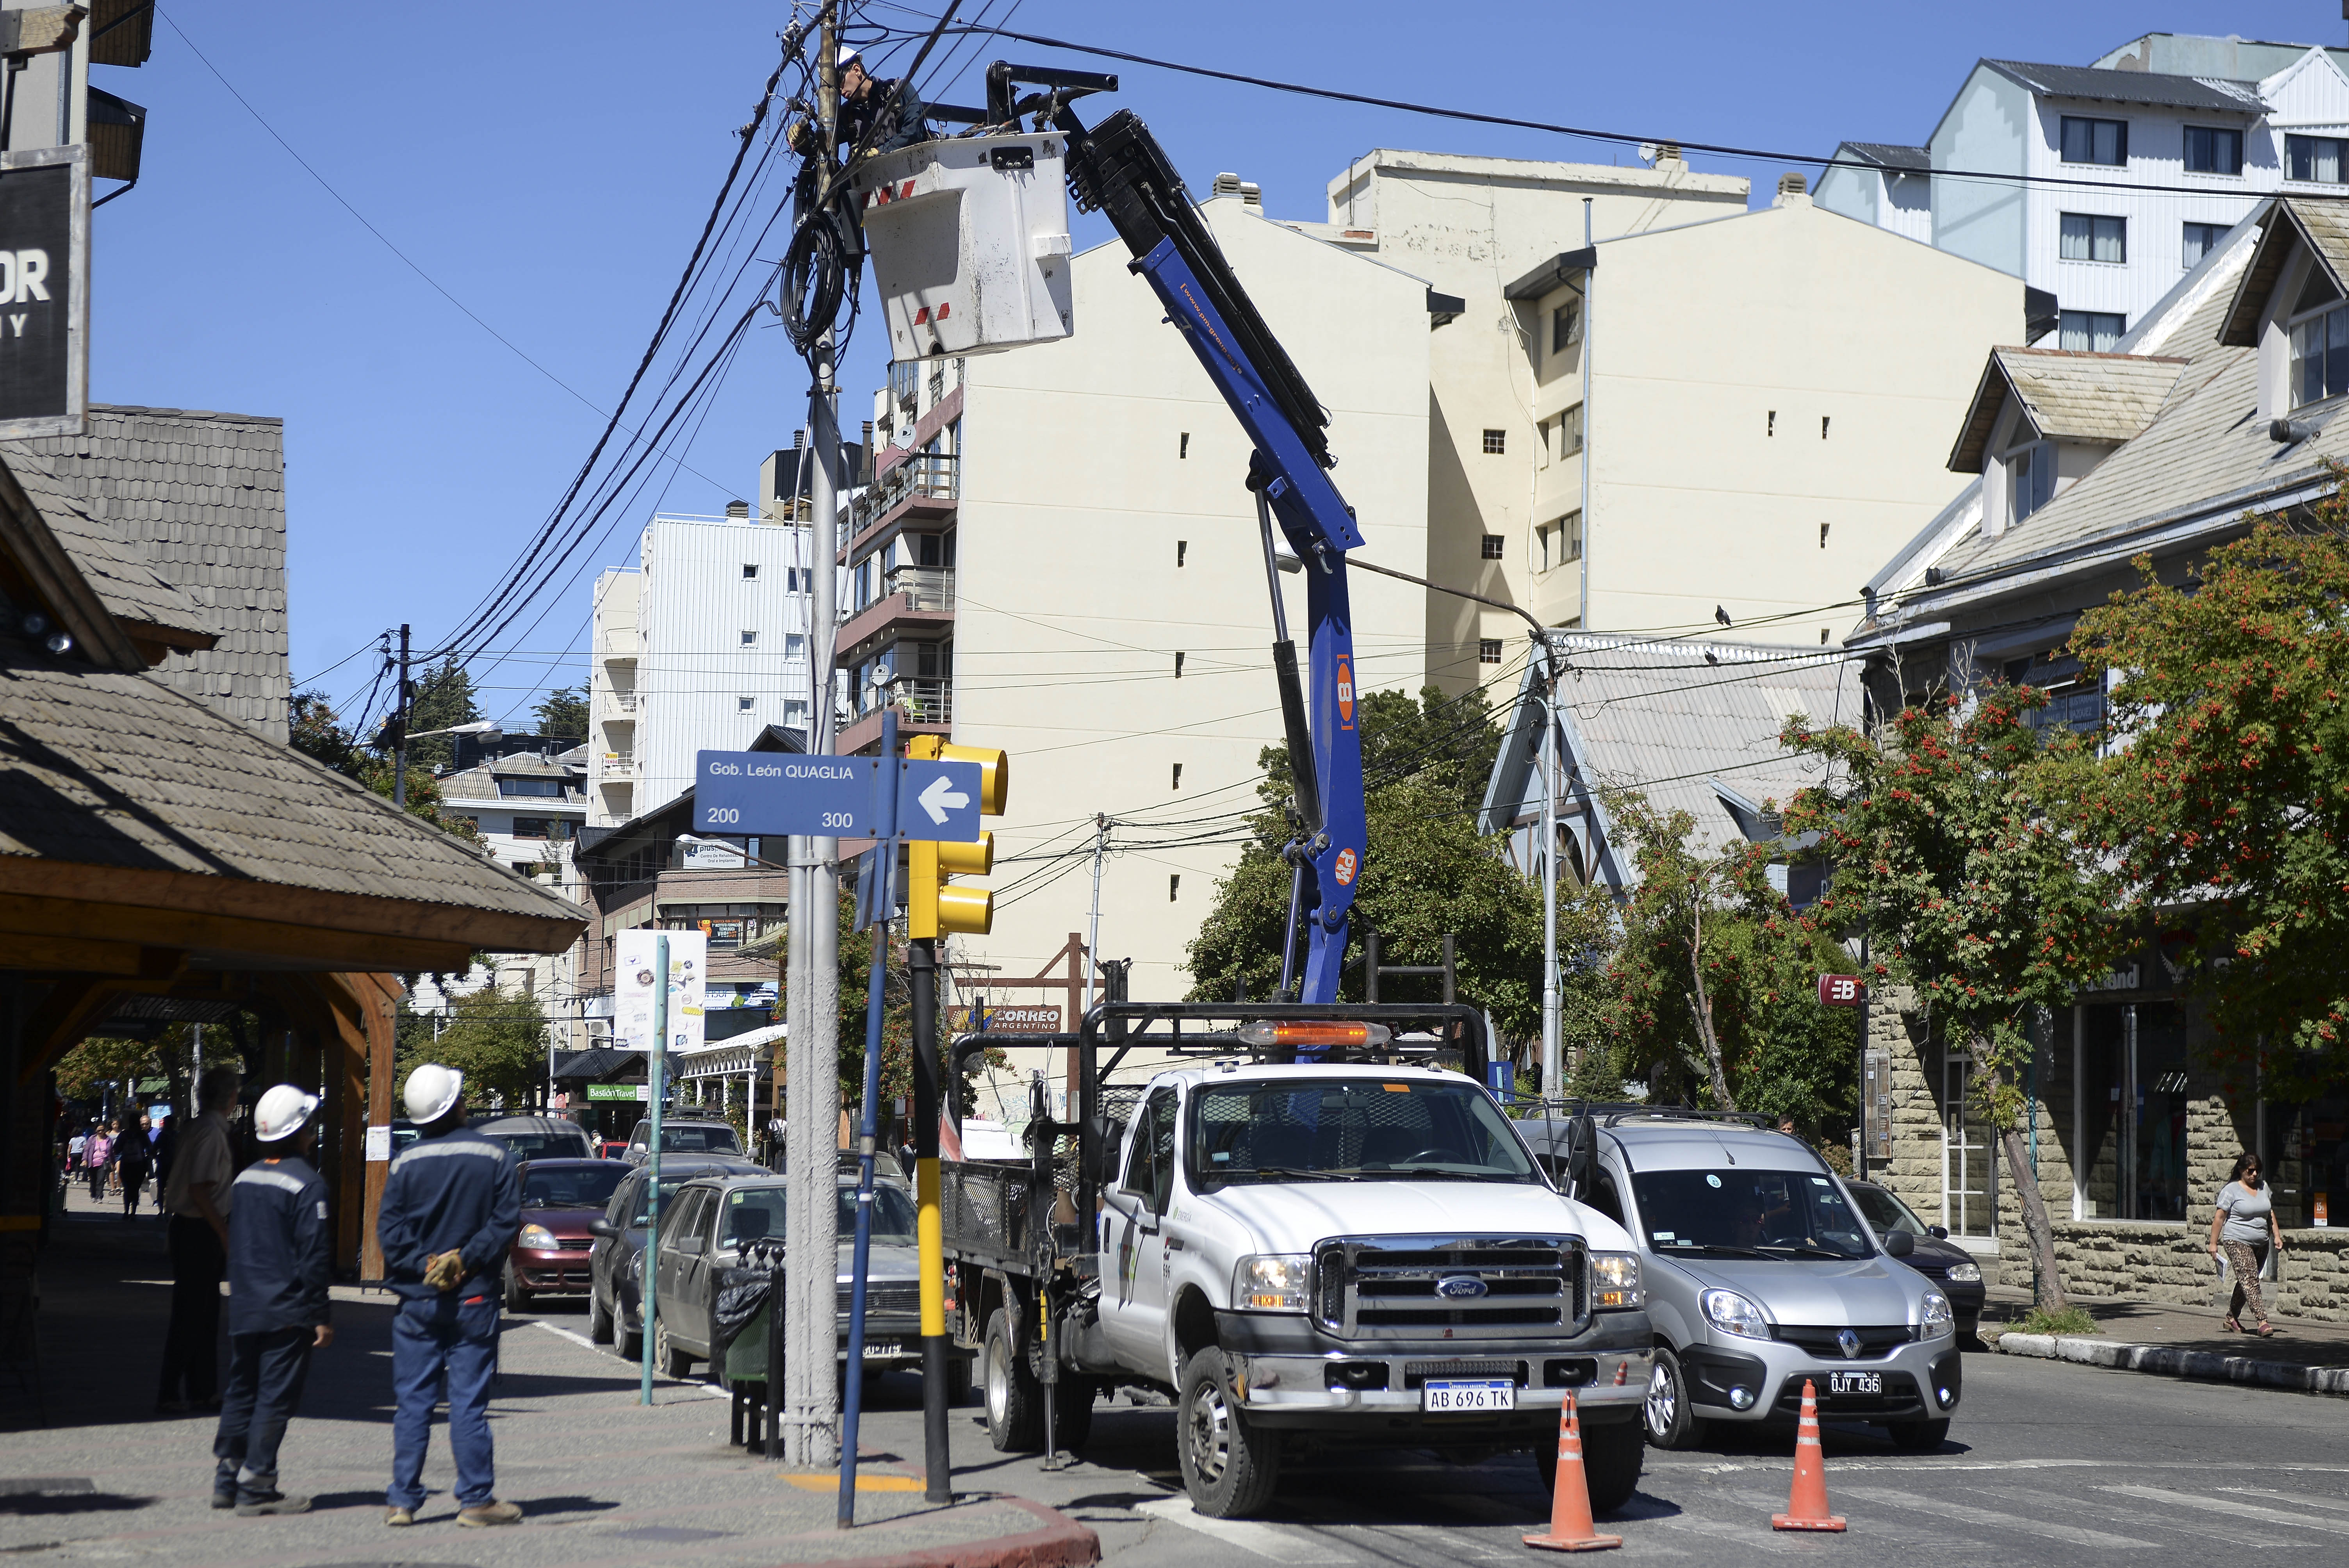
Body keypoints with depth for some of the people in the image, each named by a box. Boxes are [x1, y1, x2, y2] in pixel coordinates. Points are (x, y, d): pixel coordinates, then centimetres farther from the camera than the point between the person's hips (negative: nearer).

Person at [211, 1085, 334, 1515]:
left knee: (242, 1390, 15)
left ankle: (226, 1479, 16)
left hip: (244, 1310, 7)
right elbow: (314, 1254, -15)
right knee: (276, 1396, -3)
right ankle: (256, 1488, -4)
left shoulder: (245, 1178, 11)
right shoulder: (306, 1183, -13)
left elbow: (234, 1244, 17)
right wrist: (320, 1316, -12)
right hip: (287, 1313, -7)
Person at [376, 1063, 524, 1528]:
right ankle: (476, 1500, 4)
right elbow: (506, 1221, -8)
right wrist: (465, 1259, -7)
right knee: (469, 1403, 2)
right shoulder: (492, 1157, -4)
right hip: (474, 1299, -1)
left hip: (417, 1299, 1)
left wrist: (424, 1265, -6)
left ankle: (402, 1500, 6)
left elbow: (389, 1230, -6)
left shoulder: (406, 1163, -2)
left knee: (412, 1403, 6)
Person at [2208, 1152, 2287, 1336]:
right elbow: (2219, 1217, -6)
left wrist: (2277, 1236, 15)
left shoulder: (2263, 1187, 12)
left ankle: (2232, 1318, 25)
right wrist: (2214, 1243, -7)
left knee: (2247, 1282, 11)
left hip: (2261, 1244, 7)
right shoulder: (2231, 1190, -7)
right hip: (2238, 1242, -7)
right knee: (2250, 1280, -17)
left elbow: (2270, 1213, 22)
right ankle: (2262, 1321, -25)